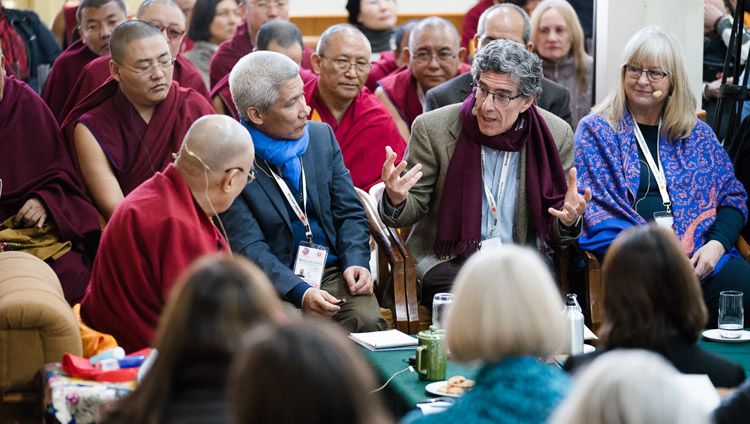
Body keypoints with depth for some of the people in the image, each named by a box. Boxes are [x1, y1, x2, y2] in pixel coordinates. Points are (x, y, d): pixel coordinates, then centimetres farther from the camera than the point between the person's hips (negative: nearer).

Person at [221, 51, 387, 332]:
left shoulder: (322, 135, 9)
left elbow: (350, 212, 13)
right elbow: (247, 246, -13)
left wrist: (355, 262, -7)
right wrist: (299, 292, -27)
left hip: (331, 270, 5)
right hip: (273, 283, -4)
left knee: (367, 319, -25)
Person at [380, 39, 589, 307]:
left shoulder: (557, 135, 0)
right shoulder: (433, 128, -5)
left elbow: (556, 236, 6)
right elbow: (414, 208, 2)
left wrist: (568, 221, -18)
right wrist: (396, 200, -22)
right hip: (449, 260, -2)